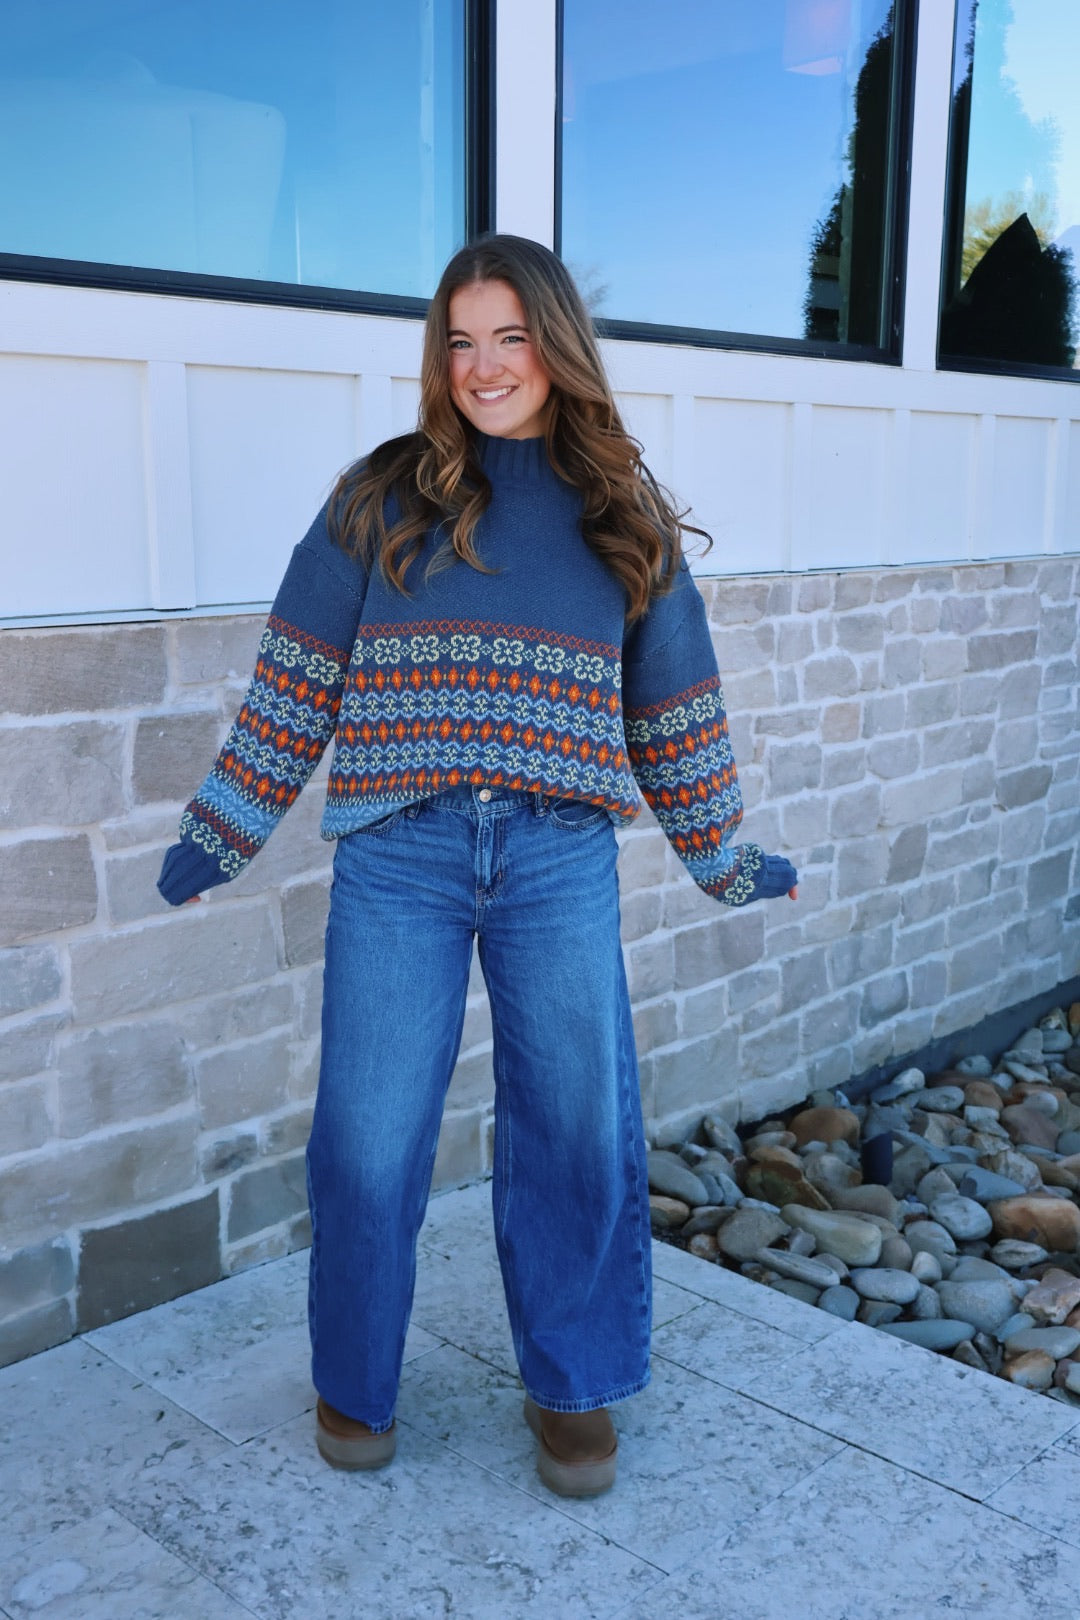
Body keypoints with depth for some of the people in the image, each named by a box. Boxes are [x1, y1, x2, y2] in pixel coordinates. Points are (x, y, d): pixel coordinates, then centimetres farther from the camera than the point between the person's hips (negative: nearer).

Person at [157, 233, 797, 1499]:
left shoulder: (624, 514, 9)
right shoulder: (378, 499, 5)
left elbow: (672, 703, 14)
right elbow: (297, 679, 6)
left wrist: (724, 860, 19)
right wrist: (221, 829, 6)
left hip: (562, 867, 1)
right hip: (398, 860, -1)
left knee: (578, 1131, 6)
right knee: (368, 1136, 4)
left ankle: (572, 1386, 29)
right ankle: (354, 1386, 29)